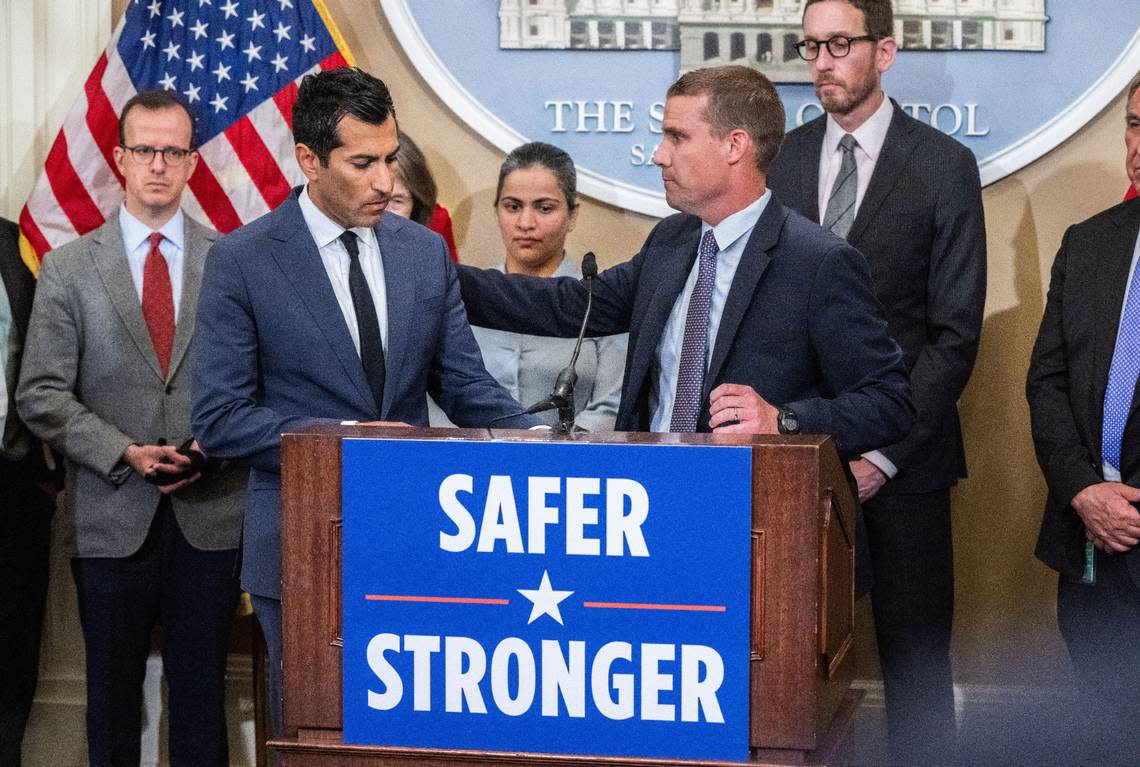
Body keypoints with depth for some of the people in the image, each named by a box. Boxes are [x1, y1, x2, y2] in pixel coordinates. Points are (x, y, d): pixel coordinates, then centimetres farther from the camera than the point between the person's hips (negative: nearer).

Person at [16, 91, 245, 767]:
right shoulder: (69, 268, 3)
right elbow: (42, 394, -1)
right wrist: (125, 453, -12)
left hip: (210, 513, 0)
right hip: (112, 517, 0)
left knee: (202, 687, 6)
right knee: (113, 687, 8)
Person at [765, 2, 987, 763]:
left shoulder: (944, 165, -3)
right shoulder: (783, 158, 8)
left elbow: (956, 333, -5)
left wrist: (886, 451, -12)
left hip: (901, 457, -3)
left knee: (914, 653, 2)